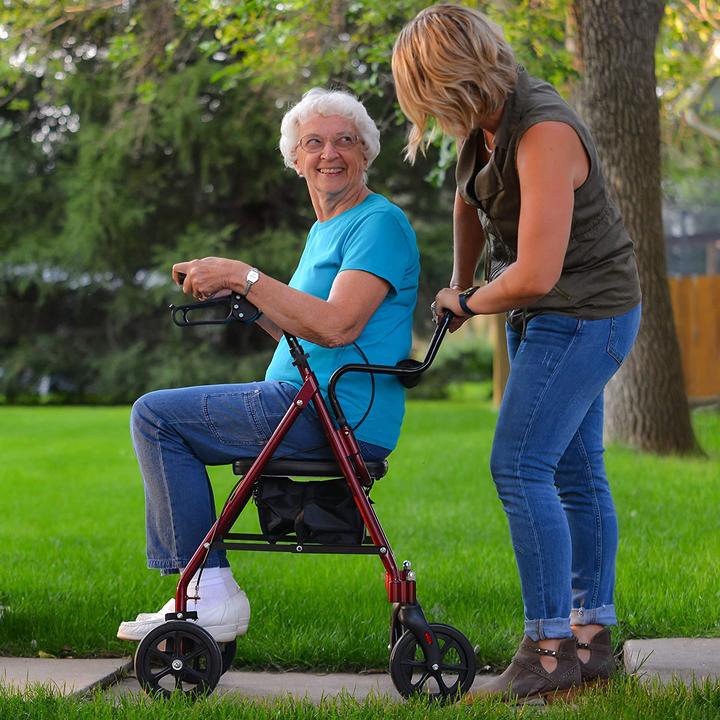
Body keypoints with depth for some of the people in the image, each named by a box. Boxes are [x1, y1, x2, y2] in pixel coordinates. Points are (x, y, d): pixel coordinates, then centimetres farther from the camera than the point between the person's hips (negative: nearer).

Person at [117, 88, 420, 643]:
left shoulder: (380, 223, -10)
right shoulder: (324, 230, 22)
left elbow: (337, 327, -23)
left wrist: (245, 277, -19)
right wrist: (232, 294, 7)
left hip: (339, 415, -11)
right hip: (311, 405, 11)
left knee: (156, 416, -11)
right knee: (159, 417, 20)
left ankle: (213, 592, -9)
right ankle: (191, 590, 16)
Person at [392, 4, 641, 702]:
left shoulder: (544, 135, -28)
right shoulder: (486, 122, 0)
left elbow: (534, 275, -31)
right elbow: (470, 201, 24)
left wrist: (470, 303, -13)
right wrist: (459, 283, 29)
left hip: (584, 315, -9)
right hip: (543, 315, 9)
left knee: (519, 466, -15)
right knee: (574, 473, 12)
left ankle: (550, 647, -9)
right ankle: (592, 637, 20)